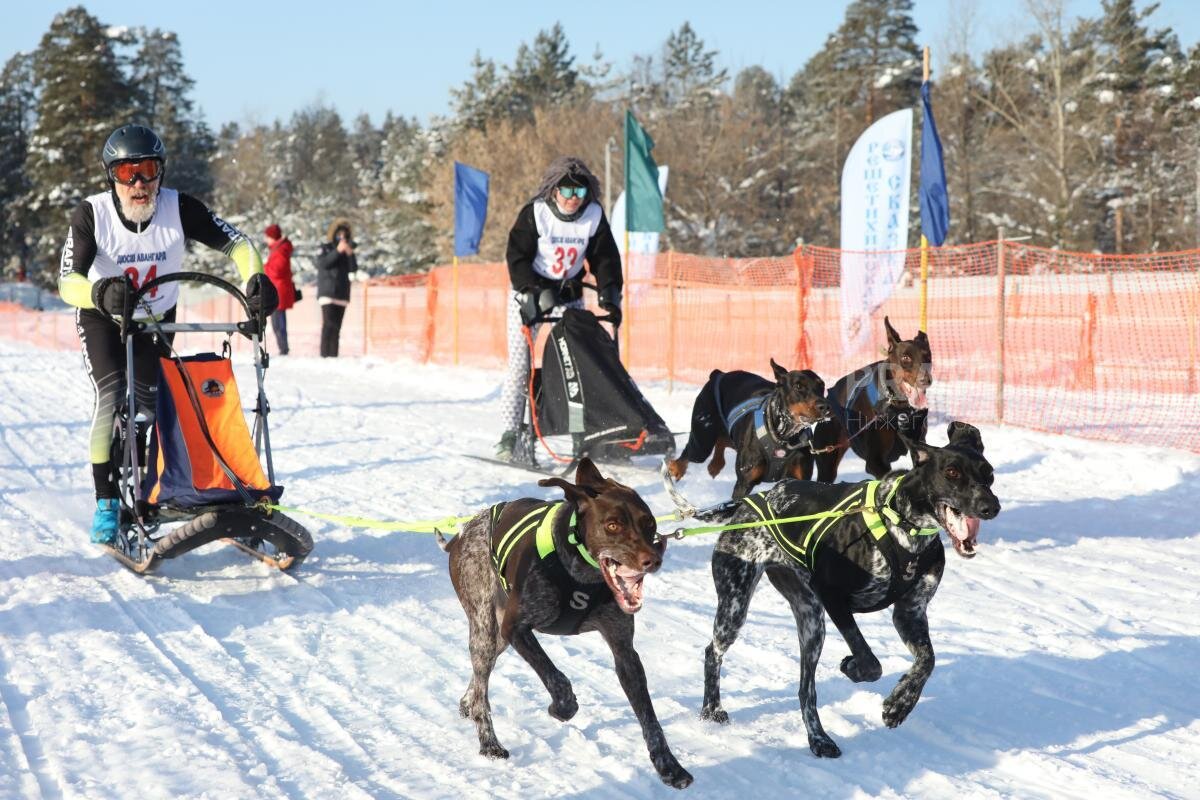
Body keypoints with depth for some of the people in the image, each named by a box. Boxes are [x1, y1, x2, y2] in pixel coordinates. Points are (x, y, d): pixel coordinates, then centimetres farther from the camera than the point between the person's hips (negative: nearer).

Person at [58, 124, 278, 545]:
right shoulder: (91, 214, -27)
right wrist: (101, 292, -57)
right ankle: (106, 504, -16)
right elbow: (67, 281, -34)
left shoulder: (179, 208, -23)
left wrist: (256, 278, -40)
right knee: (113, 398, -22)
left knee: (154, 407, 2)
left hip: (157, 320, 3)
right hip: (102, 320, -3)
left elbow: (235, 242, -20)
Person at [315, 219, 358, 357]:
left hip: (342, 293, 5)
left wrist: (350, 254, -13)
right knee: (329, 324, -16)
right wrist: (337, 251, -20)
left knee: (337, 327, 3)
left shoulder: (347, 250, 14)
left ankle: (333, 355, 4)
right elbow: (322, 263, -16)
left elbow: (353, 268, 3)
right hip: (327, 293, -5)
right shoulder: (325, 249, 3)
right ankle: (325, 355, -19)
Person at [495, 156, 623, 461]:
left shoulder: (594, 215, -8)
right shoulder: (535, 213, -17)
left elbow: (605, 259, -3)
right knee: (520, 362, -8)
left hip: (569, 295, 3)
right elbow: (517, 257, -19)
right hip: (530, 294, -3)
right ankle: (510, 433, -4)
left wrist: (610, 295, -17)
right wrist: (535, 294, -29)